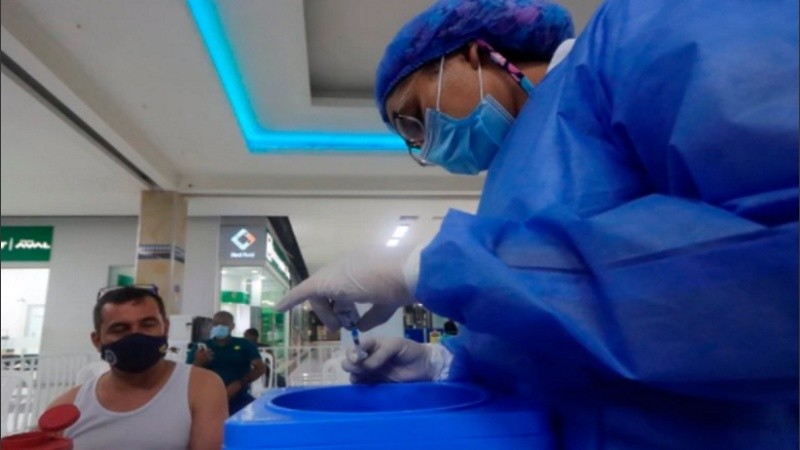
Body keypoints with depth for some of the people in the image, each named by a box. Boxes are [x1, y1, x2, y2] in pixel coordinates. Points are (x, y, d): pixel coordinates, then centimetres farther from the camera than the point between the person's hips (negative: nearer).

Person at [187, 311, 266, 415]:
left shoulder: (244, 345, 13)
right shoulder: (199, 349, 13)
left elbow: (260, 368, 2)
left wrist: (238, 384, -14)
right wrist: (198, 363, -14)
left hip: (239, 398, 0)